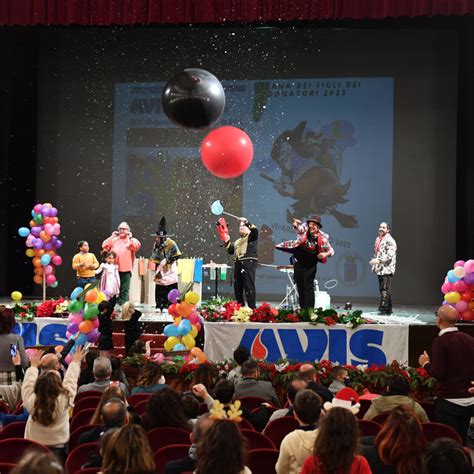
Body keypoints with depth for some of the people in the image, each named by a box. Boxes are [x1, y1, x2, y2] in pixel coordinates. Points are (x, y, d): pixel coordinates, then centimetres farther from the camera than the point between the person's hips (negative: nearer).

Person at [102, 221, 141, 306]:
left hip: (126, 270, -2)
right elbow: (104, 246, 4)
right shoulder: (114, 240, 17)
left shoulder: (131, 240, 10)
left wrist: (130, 237, -5)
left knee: (124, 290, -2)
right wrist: (112, 236, 4)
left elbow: (137, 246, -11)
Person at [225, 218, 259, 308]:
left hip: (248, 262, -7)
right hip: (238, 263, 8)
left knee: (249, 286, -13)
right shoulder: (237, 241, 28)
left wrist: (247, 222, -14)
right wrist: (227, 242, 9)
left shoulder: (252, 236, 8)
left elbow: (255, 230, -14)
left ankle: (252, 308, -16)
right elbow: (230, 250, 21)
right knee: (237, 287, 7)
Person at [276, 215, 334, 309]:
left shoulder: (322, 238, -9)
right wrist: (295, 224, -51)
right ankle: (302, 308, 20)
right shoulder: (304, 230, -8)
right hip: (299, 264, 2)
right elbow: (298, 228, -28)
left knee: (309, 287, -3)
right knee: (300, 287, 10)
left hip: (310, 266, -2)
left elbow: (331, 250, -1)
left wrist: (325, 254, -22)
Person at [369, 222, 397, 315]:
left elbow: (390, 255, -19)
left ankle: (383, 309, -14)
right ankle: (388, 309, 17)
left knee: (385, 289, -12)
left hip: (387, 269, -9)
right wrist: (374, 265, 17)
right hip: (380, 269, 9)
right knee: (382, 289, 11)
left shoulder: (390, 240, -9)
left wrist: (378, 260, -24)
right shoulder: (378, 239, 17)